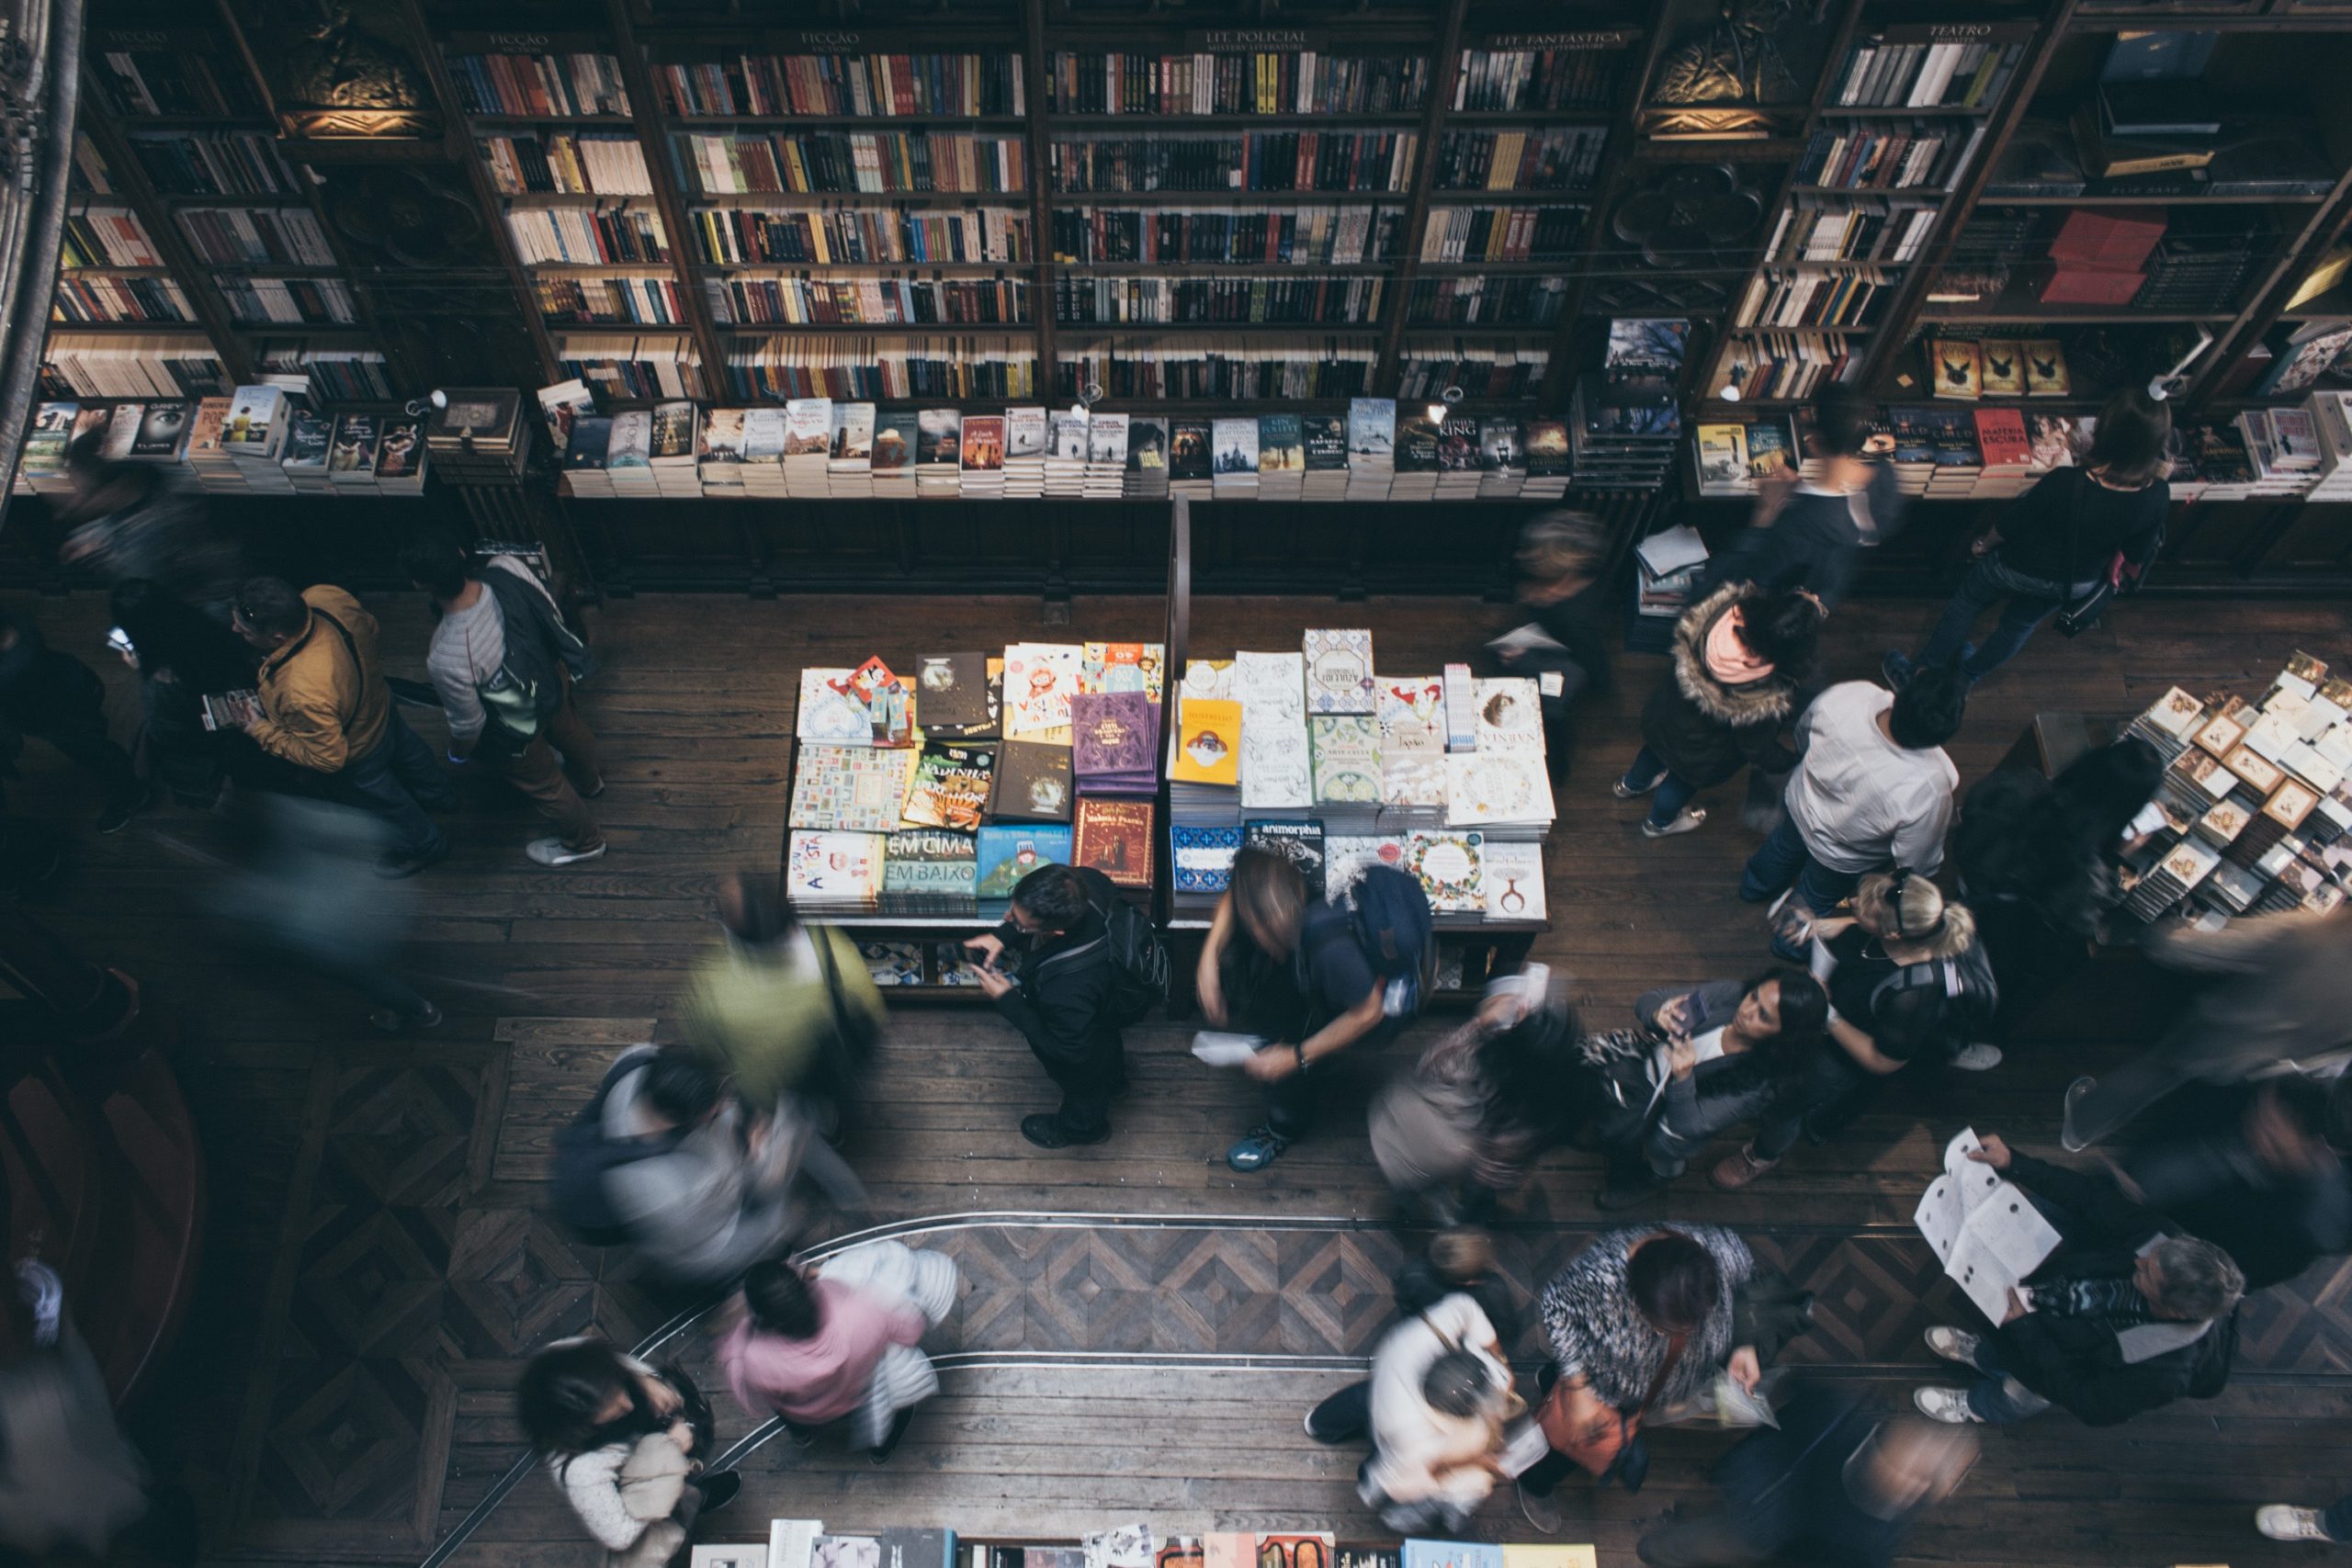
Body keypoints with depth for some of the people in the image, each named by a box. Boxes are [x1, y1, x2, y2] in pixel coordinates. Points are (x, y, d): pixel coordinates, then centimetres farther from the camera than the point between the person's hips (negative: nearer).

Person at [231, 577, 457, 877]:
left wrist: (263, 733, -21)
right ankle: (441, 795, 68)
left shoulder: (304, 693, -48)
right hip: (380, 704, 6)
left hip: (357, 759, -6)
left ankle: (423, 847, 56)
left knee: (385, 799, 26)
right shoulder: (323, 596, -30)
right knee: (408, 753, 37)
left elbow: (329, 758, -31)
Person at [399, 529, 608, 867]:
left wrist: (458, 752, 1)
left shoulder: (447, 660, -43)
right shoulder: (508, 567, -31)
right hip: (552, 677, 5)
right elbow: (553, 615, -10)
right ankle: (591, 780, 72)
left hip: (516, 730, -5)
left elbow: (467, 722, -23)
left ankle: (583, 842, 55)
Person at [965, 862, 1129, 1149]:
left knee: (1083, 1089, 31)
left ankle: (1083, 1125, 63)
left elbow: (1068, 1049, -28)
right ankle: (1113, 1082, 71)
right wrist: (1003, 936, -22)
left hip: (1086, 1055, -5)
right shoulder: (1084, 882, -34)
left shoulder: (1070, 989, -49)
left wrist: (1006, 1001, -26)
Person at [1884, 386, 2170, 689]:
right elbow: (2137, 555, -8)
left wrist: (1984, 545, 0)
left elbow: (2009, 525, -21)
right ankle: (1967, 676, 53)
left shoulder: (2065, 483, -38)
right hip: (2077, 584, 4)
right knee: (2021, 624, 30)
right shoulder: (2157, 498, -26)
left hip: (2020, 570, -4)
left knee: (1966, 604, 24)